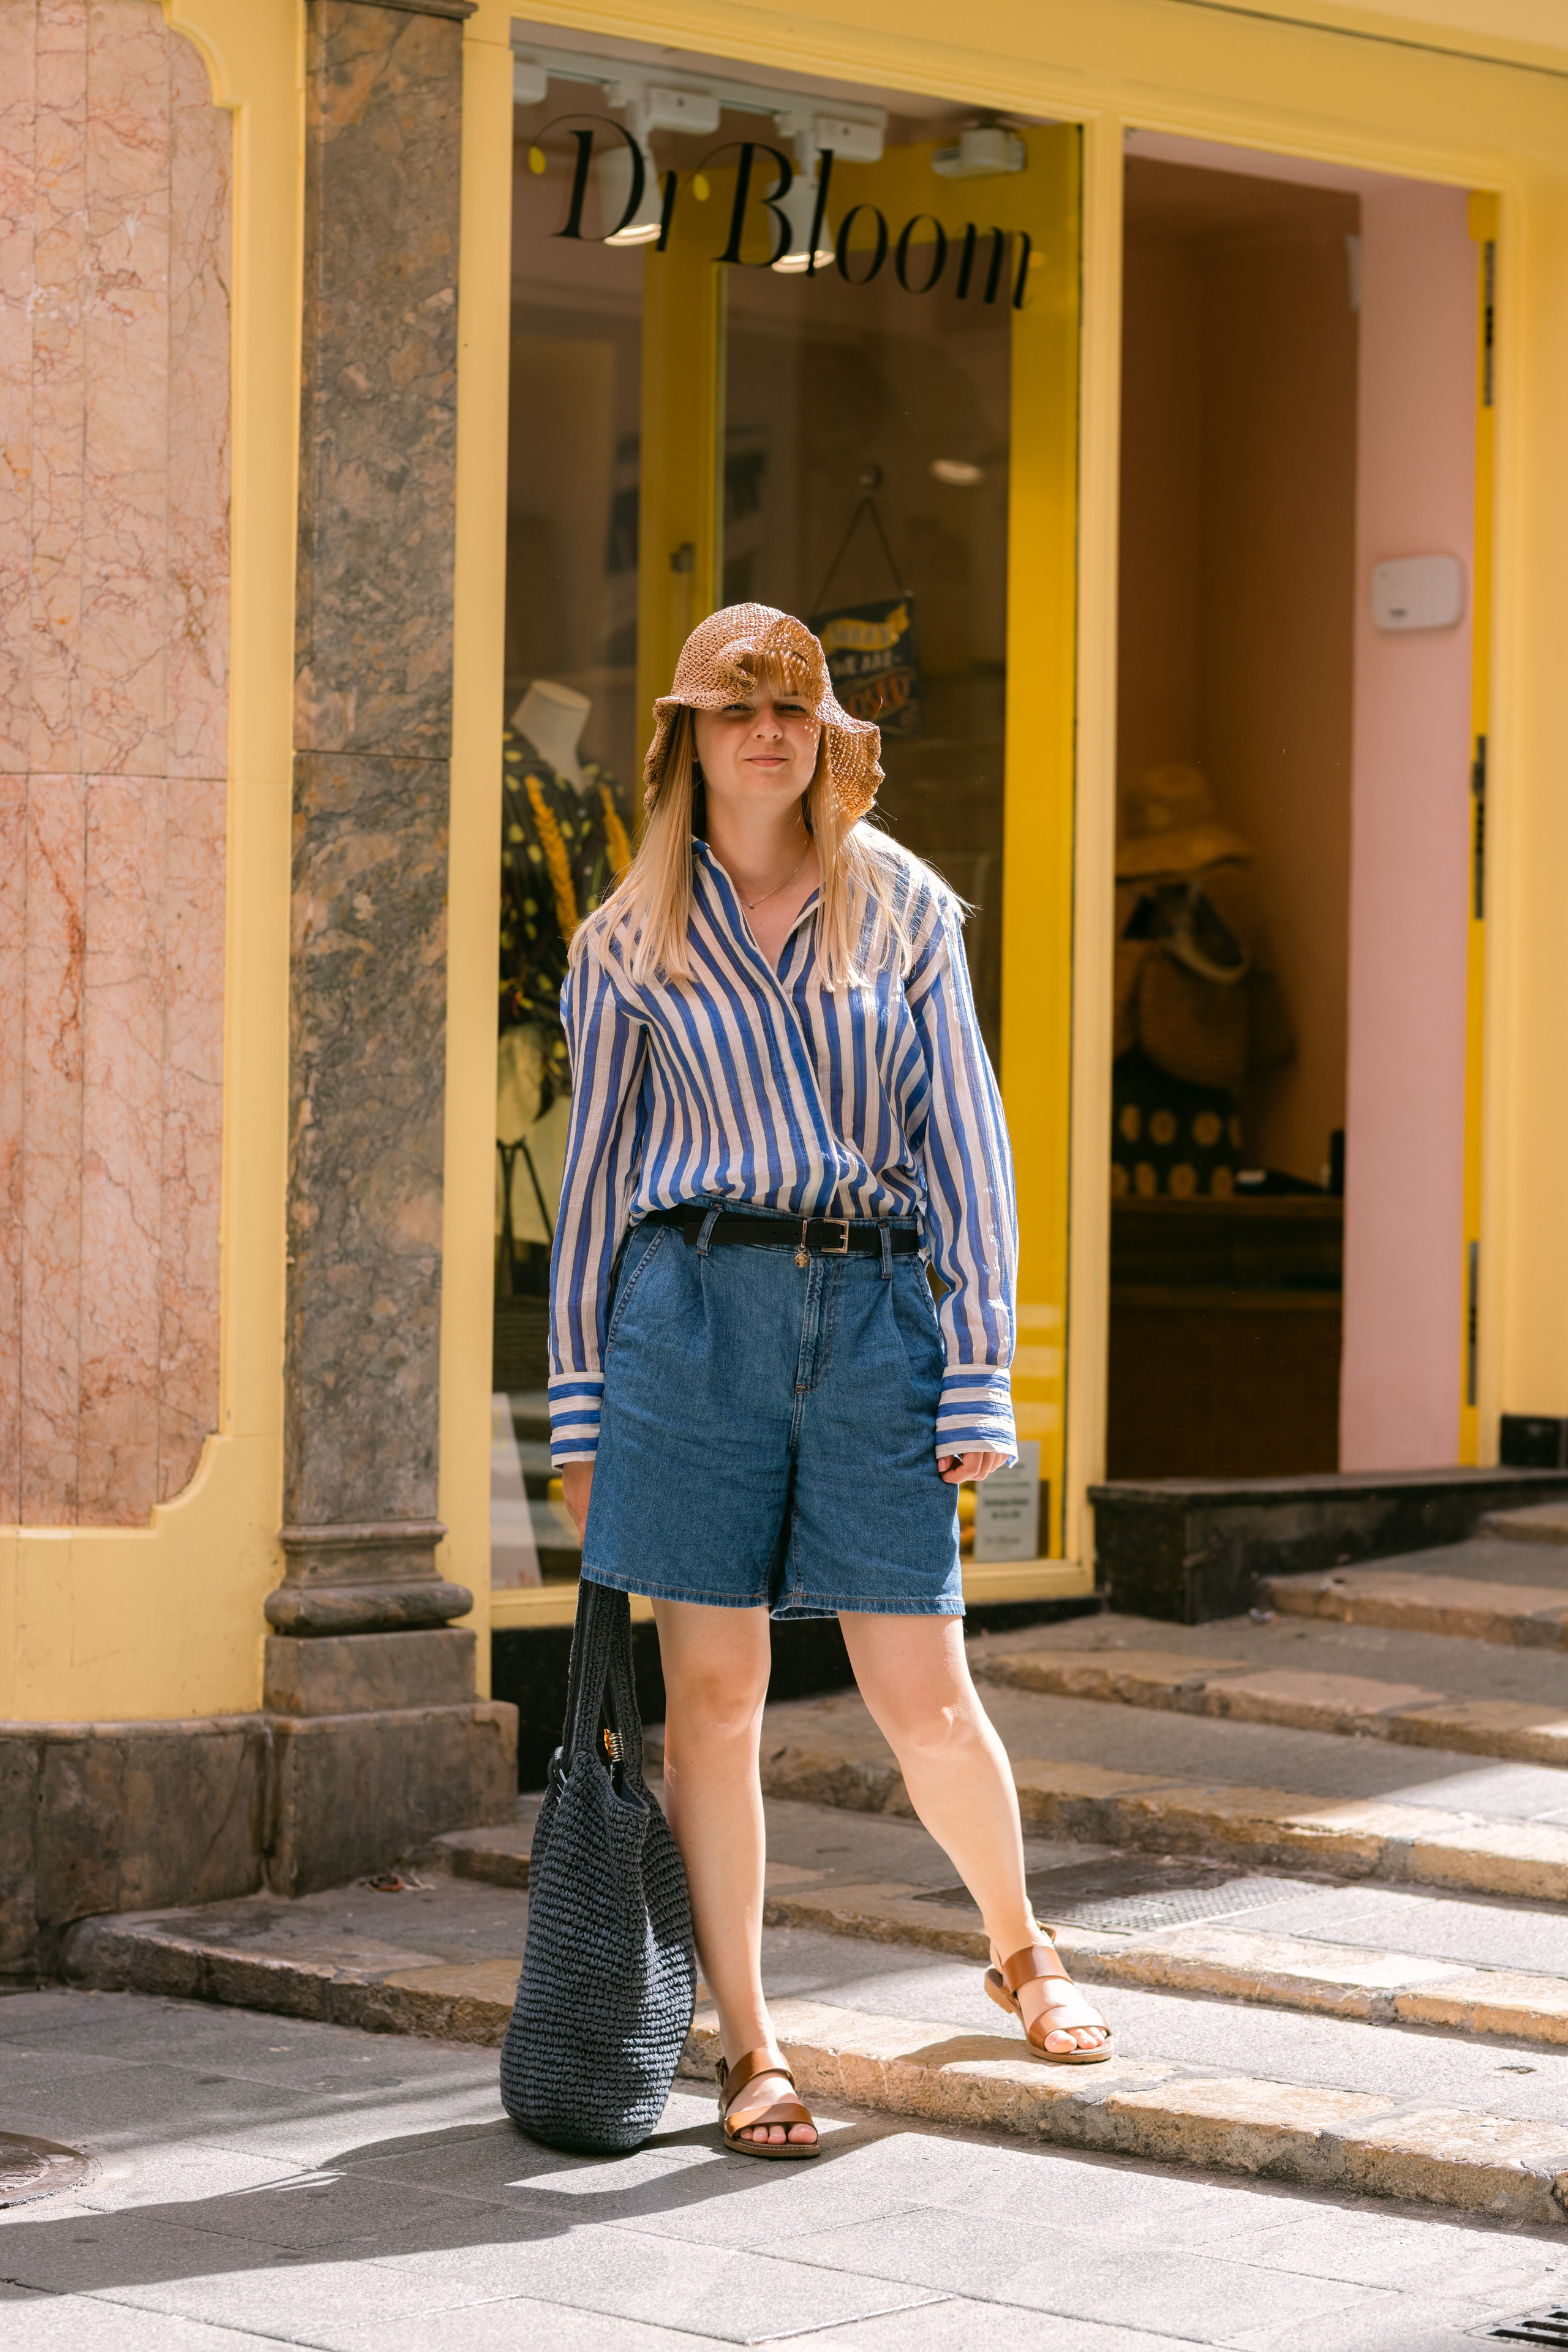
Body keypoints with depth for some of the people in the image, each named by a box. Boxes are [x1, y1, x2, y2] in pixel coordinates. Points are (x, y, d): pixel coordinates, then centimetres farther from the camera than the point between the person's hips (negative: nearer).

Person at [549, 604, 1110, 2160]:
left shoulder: (904, 912, 7)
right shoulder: (630, 939, 8)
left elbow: (965, 1148, 6)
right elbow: (594, 1172, 12)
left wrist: (979, 1380, 0)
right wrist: (578, 1408, 9)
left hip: (871, 1309, 0)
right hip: (692, 1309, 0)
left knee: (924, 1697, 1)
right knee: (712, 1695, 0)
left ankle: (1019, 1951, 29)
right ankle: (747, 2049, 10)